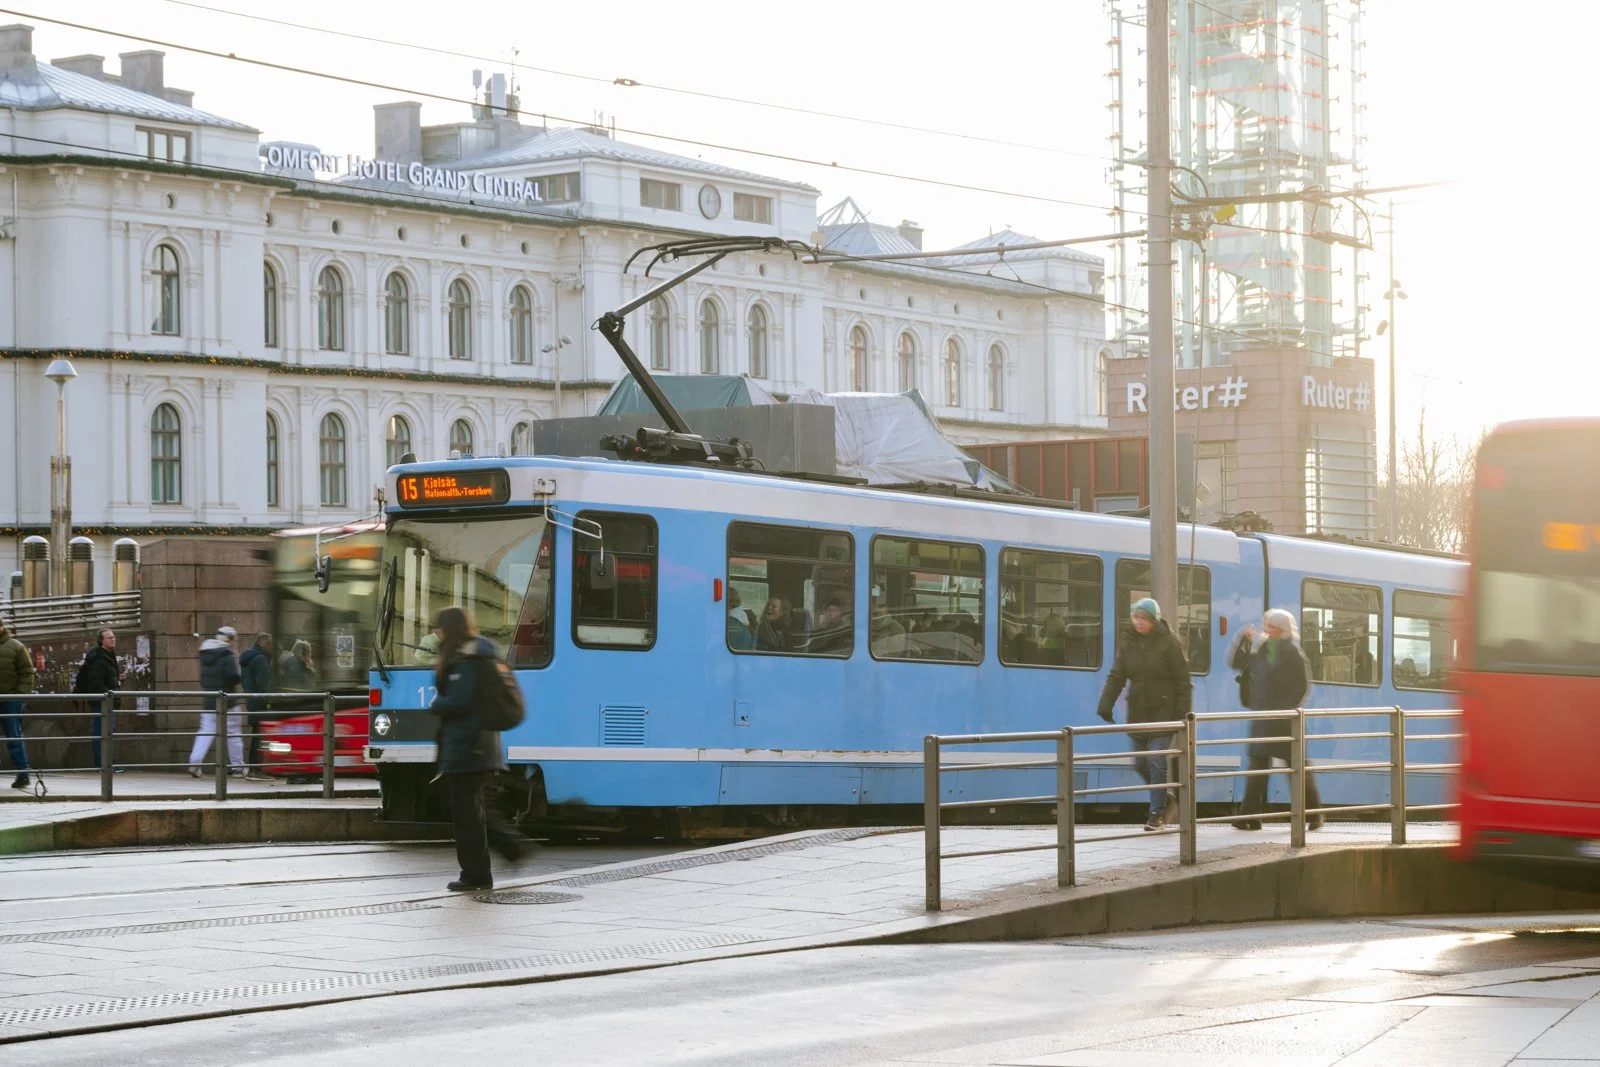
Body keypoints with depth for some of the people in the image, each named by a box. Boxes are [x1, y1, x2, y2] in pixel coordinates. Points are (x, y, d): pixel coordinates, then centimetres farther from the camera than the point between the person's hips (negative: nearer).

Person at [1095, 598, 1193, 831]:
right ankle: (1166, 798, 28)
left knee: (1157, 763, -8)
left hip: (1163, 712, -5)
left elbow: (1183, 681, -7)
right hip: (1138, 712, 5)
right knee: (1140, 763, 7)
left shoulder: (1169, 643, -8)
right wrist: (1106, 704, -9)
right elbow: (1116, 676, 3)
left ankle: (1157, 813, 2)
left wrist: (1182, 712, -12)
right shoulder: (1128, 642, 5)